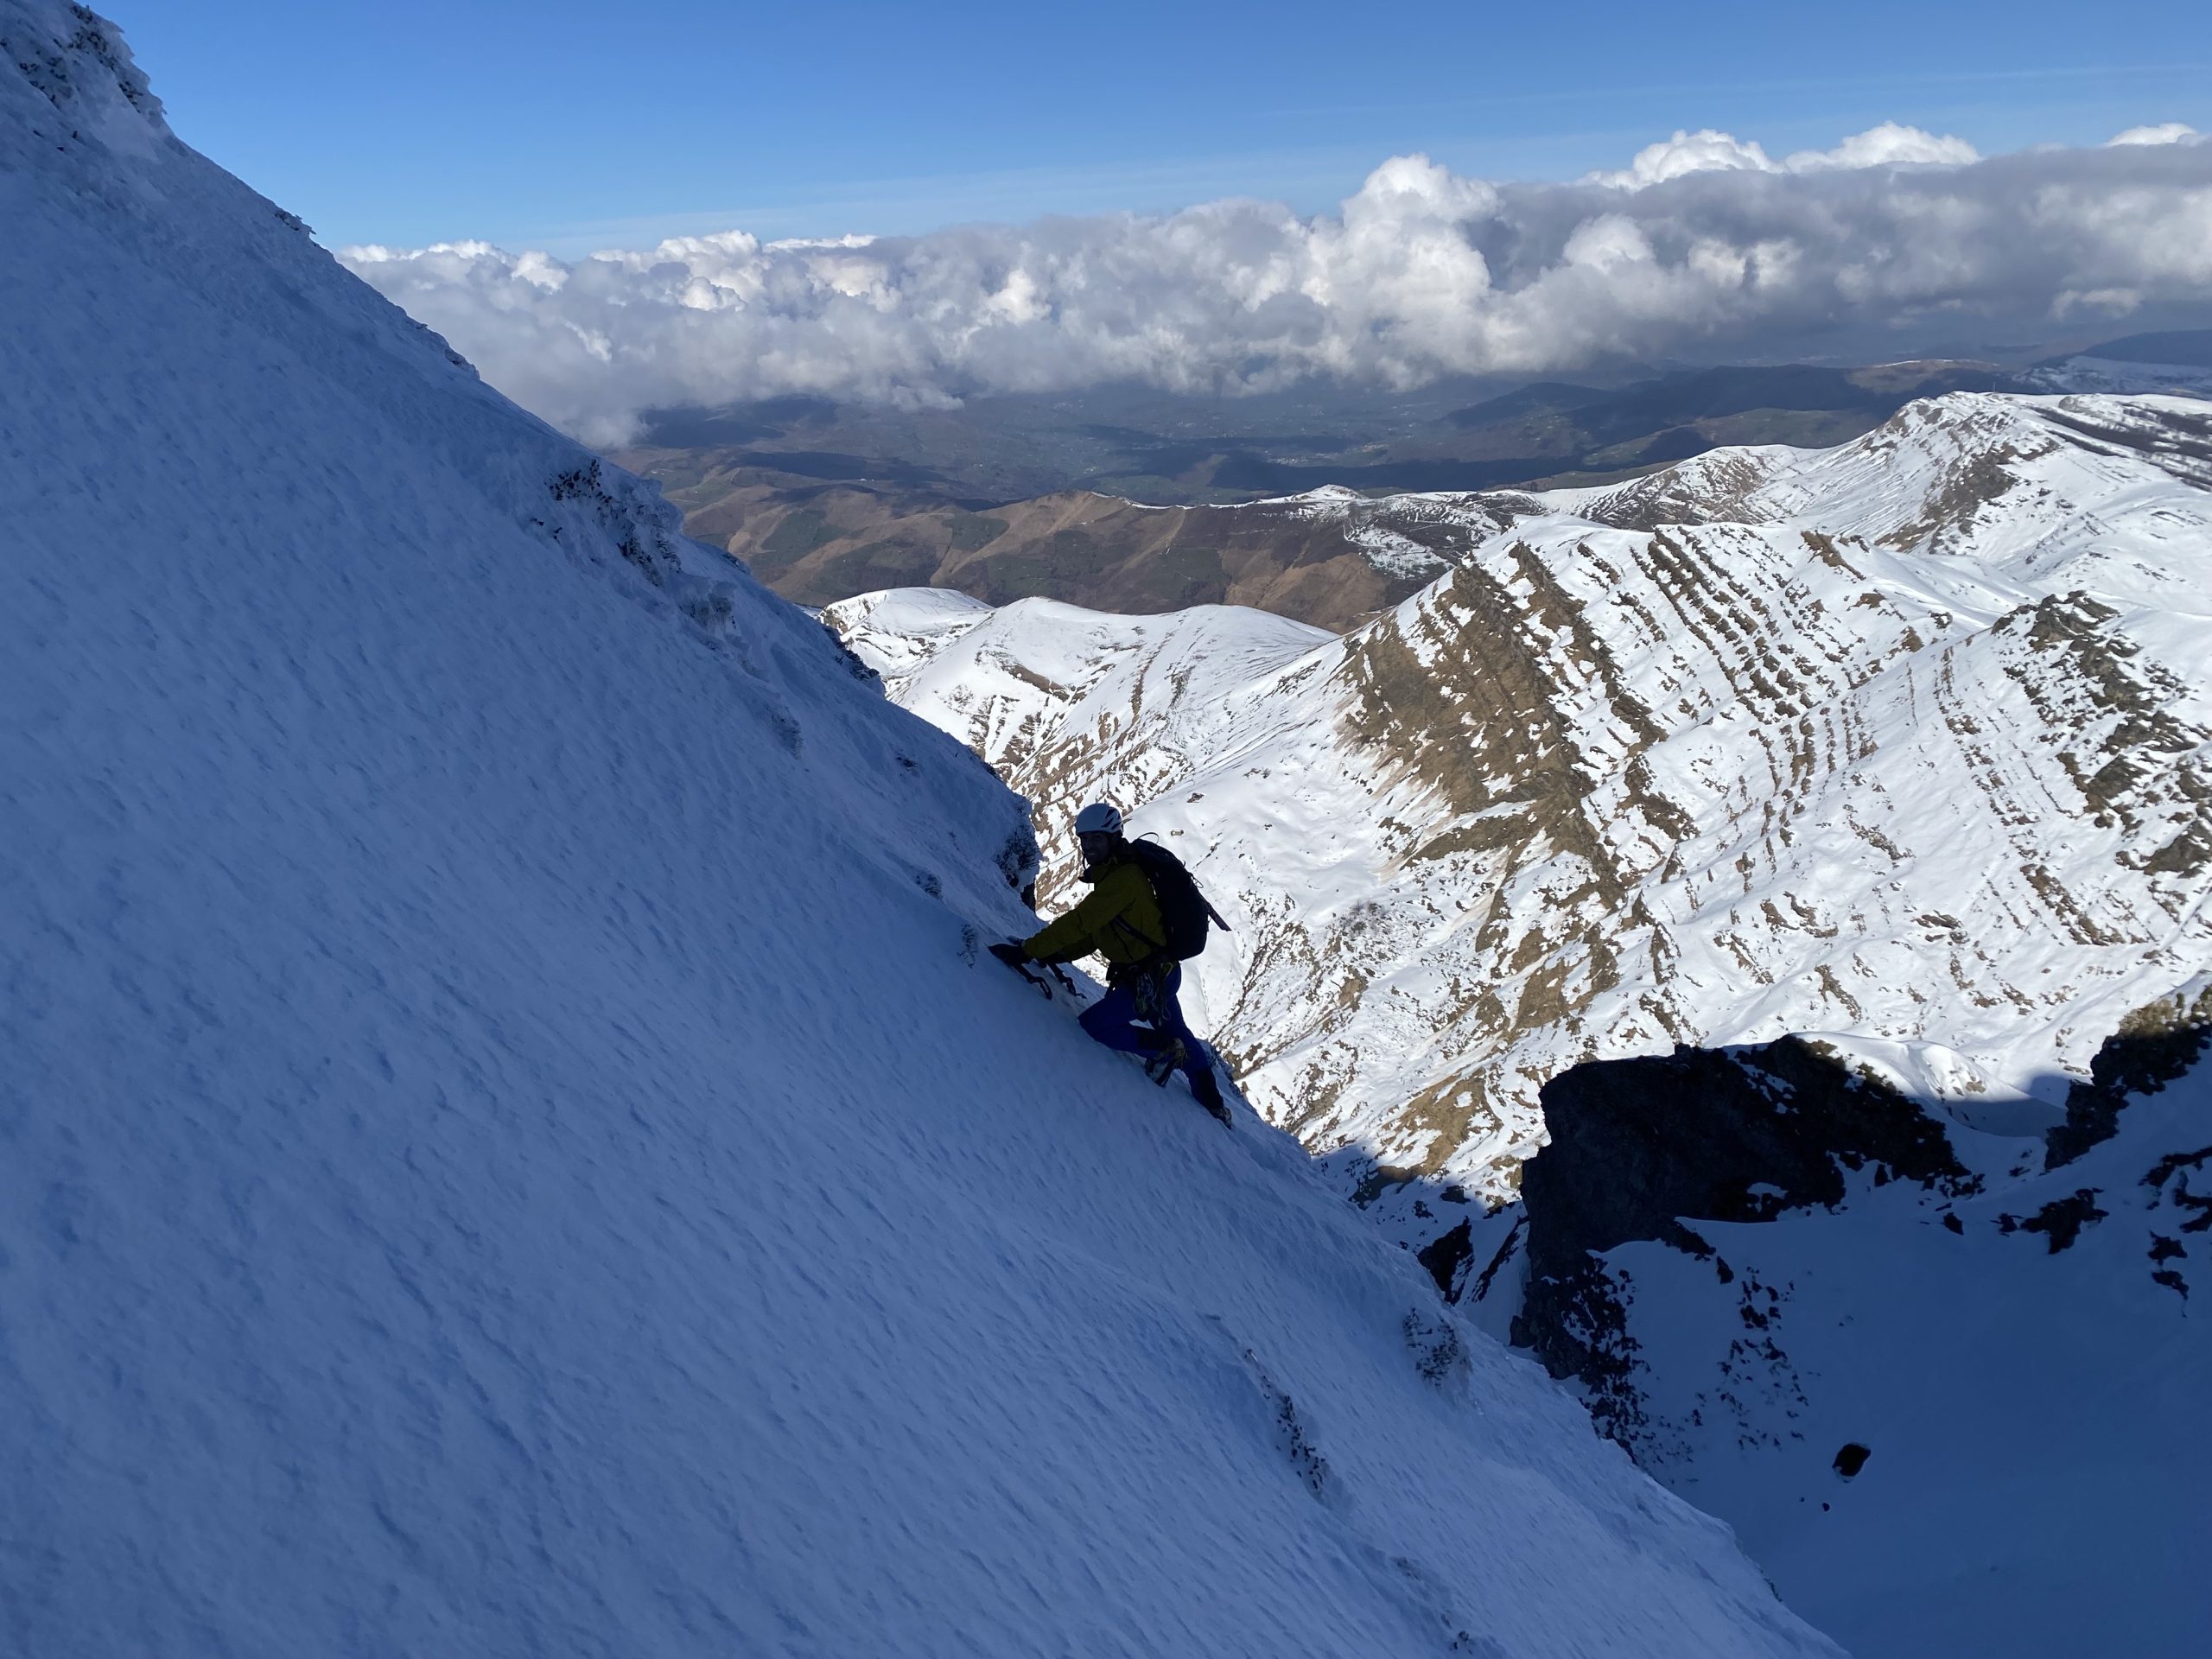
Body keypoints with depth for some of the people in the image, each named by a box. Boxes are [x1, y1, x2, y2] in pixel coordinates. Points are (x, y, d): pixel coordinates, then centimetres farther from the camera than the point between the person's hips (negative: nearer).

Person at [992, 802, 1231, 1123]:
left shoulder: (1123, 880, -23)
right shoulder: (1114, 874, 9)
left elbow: (1079, 922, -29)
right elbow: (1095, 930, 12)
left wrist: (1028, 950, -27)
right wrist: (1057, 954, 0)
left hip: (1150, 978, -10)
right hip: (1161, 972, 10)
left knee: (1093, 1025, -9)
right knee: (1175, 1034, 25)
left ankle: (1165, 1049, 5)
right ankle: (1212, 1101, 40)